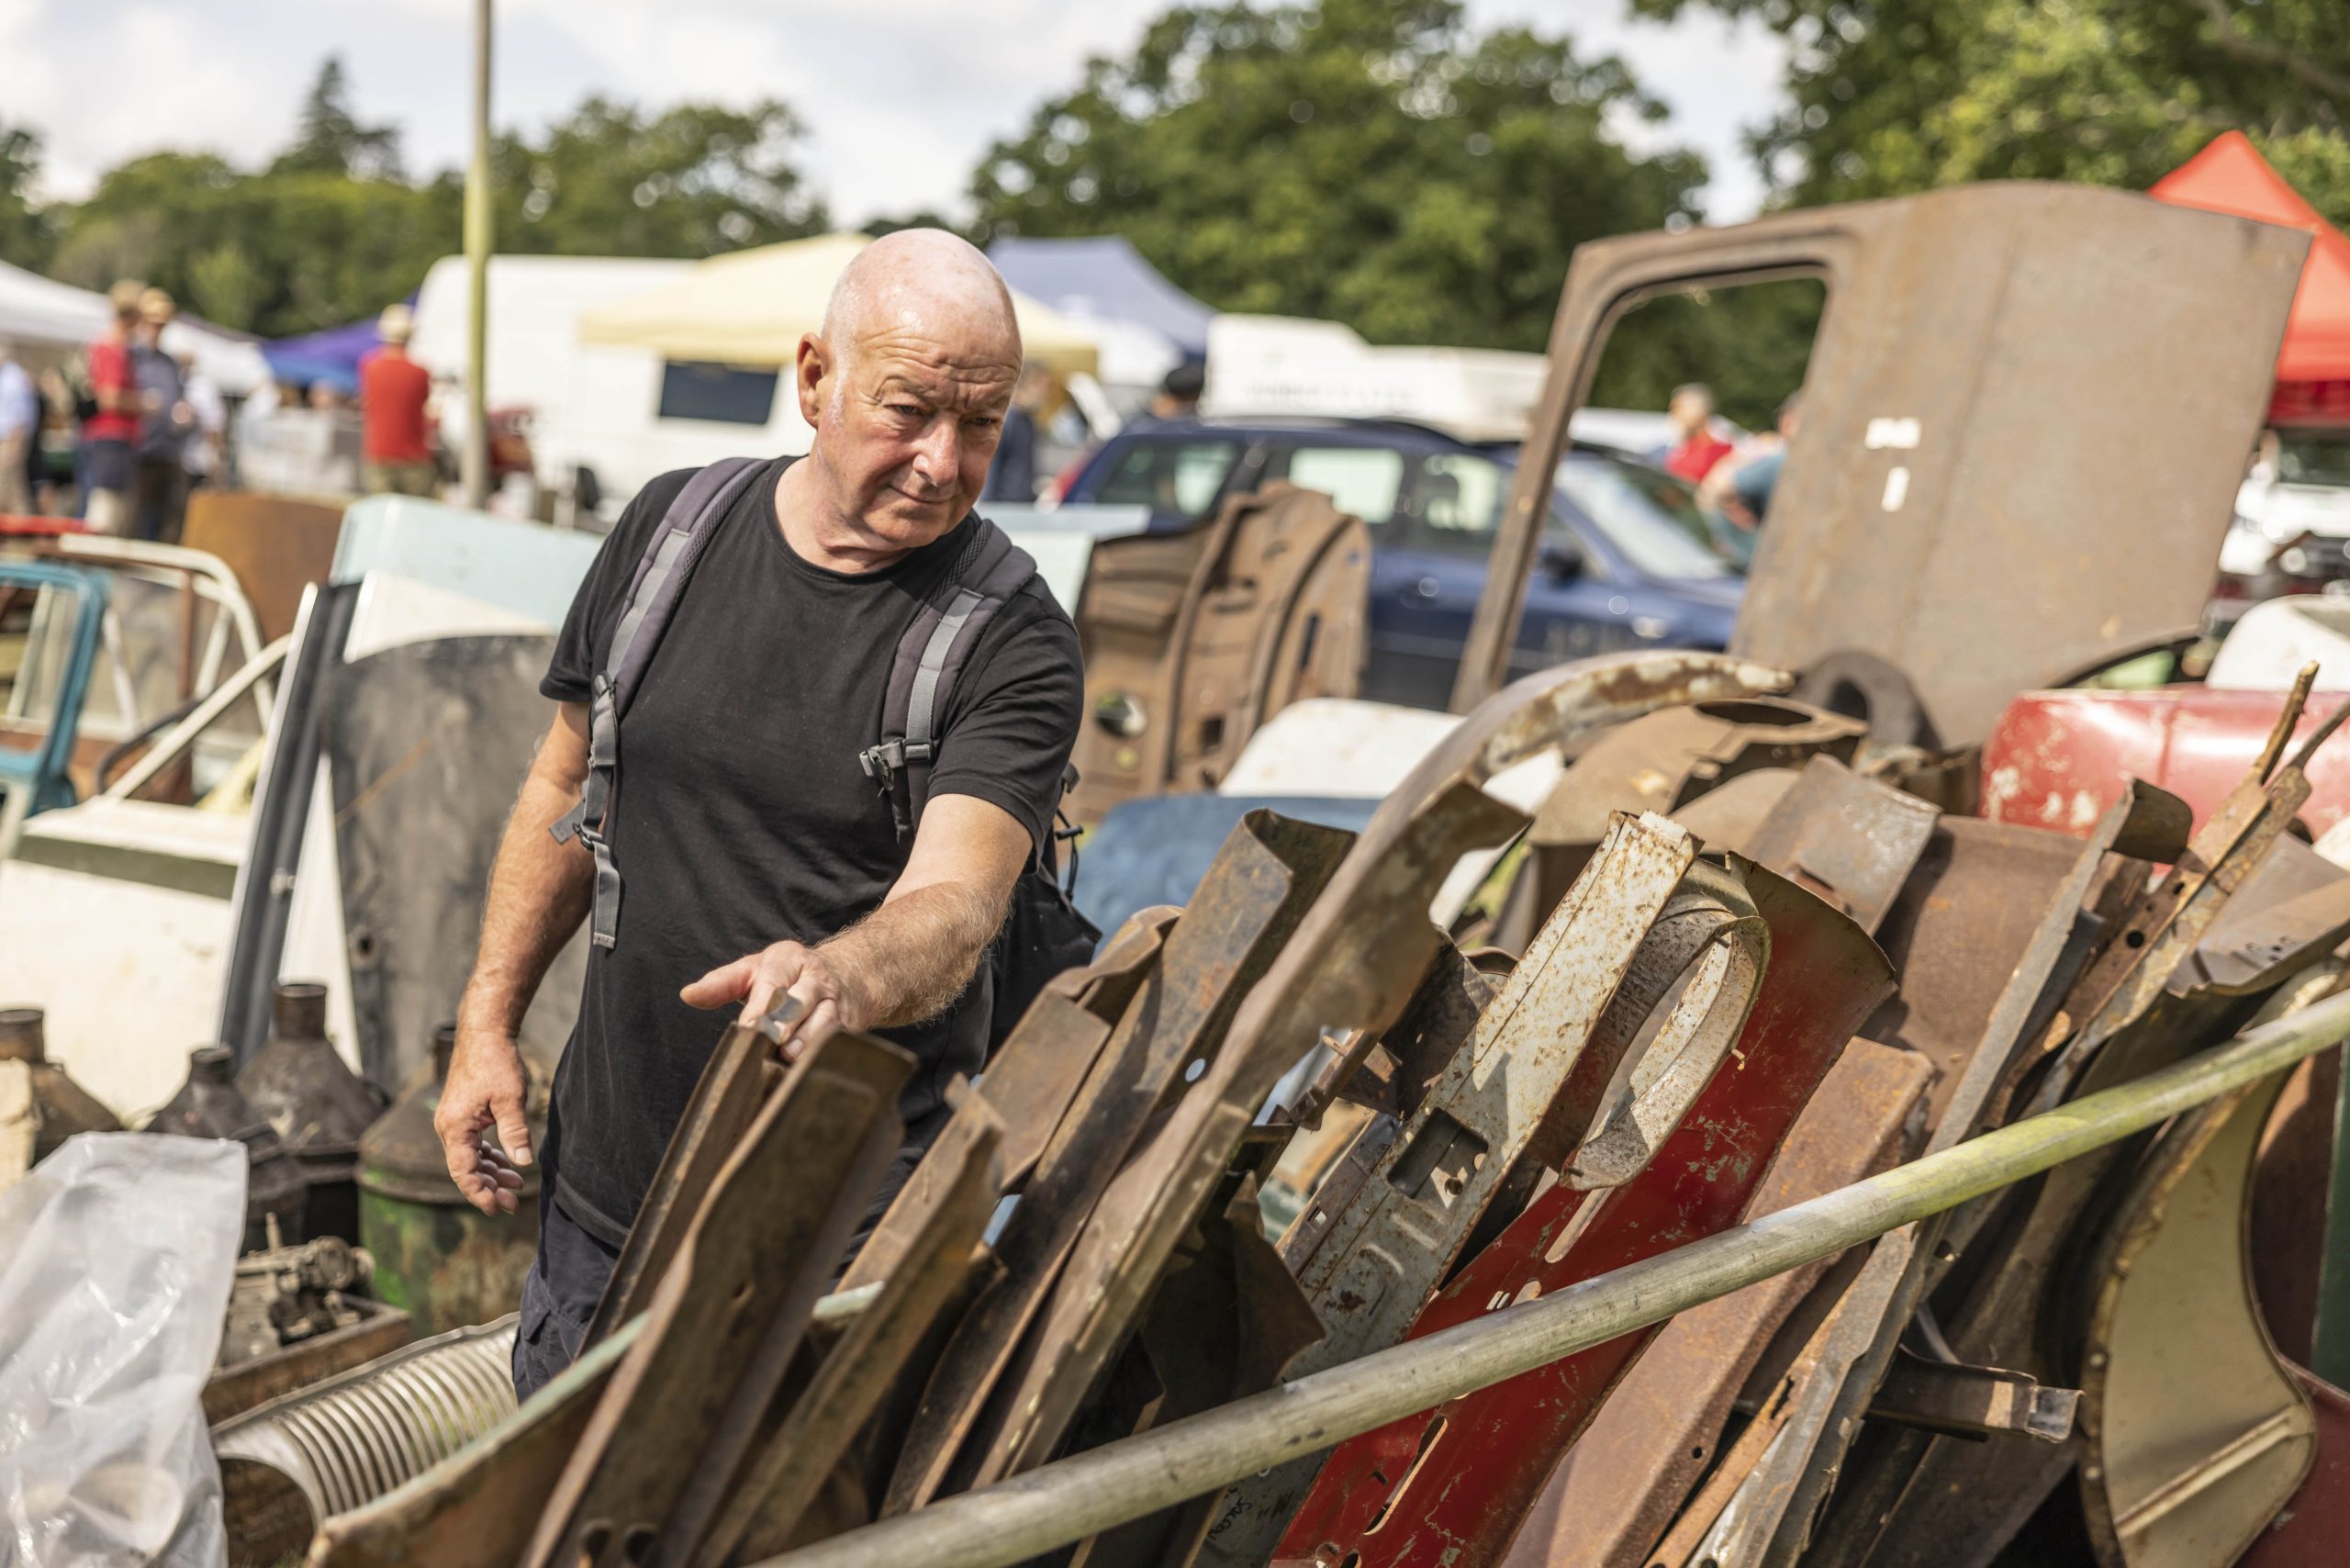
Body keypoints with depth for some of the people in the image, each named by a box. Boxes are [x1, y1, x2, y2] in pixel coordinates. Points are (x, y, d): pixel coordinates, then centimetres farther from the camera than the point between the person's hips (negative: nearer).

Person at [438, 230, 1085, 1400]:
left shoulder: (1014, 645, -13)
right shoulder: (671, 529, 1)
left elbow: (953, 904, -26)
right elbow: (566, 786, 11)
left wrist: (838, 980, -48)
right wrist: (488, 1021, 8)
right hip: (604, 1182, 5)